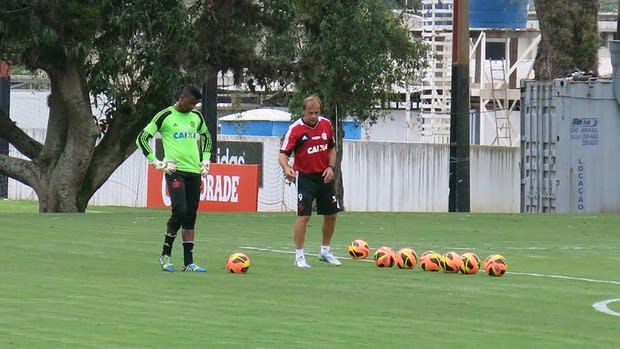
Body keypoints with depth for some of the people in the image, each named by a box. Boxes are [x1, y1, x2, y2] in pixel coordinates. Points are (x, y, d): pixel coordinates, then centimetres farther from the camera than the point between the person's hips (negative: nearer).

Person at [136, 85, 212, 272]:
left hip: (194, 172, 6)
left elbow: (206, 136, 32)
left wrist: (205, 160, 20)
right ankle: (165, 254, -2)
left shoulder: (196, 117, 13)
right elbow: (142, 138, -4)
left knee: (190, 217, 4)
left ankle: (188, 262, 6)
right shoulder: (166, 116, -4)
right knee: (180, 211, -18)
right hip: (175, 170, -6)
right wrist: (156, 162, -8)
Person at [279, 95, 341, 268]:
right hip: (305, 177, -5)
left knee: (331, 214, 11)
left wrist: (330, 167, -1)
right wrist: (286, 168, -40)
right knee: (303, 215, -13)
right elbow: (283, 154, -19)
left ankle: (325, 251, 29)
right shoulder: (295, 129, -15)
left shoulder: (326, 124, 1)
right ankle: (299, 256, -4)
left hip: (324, 176, 5)